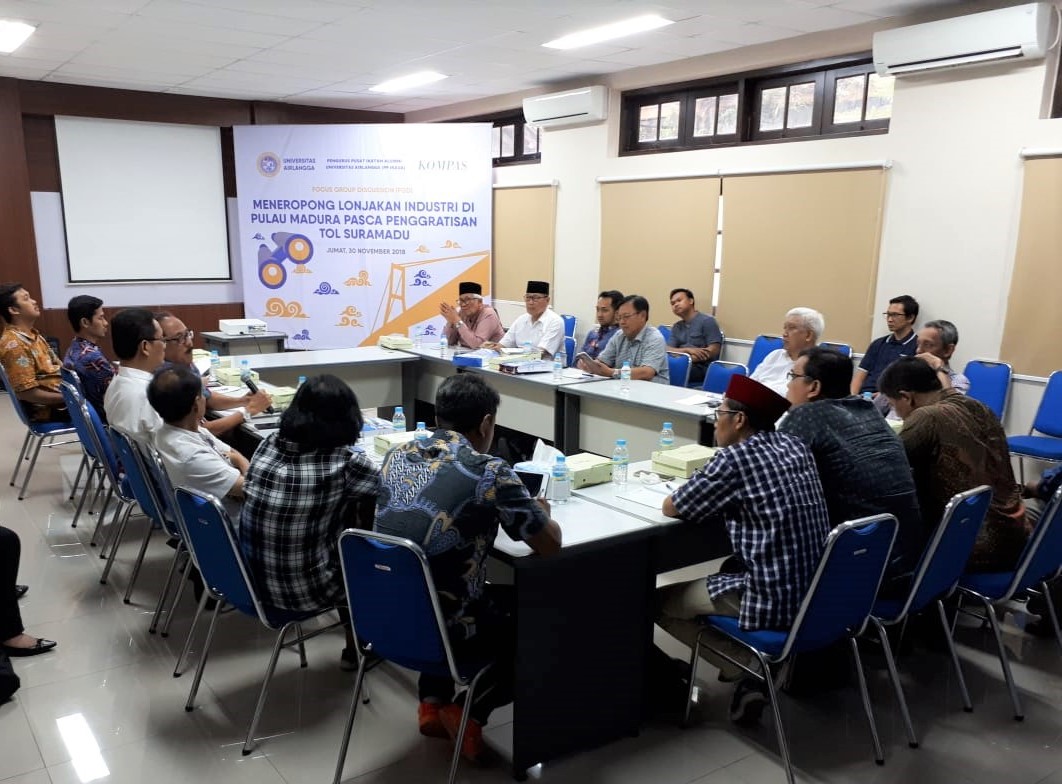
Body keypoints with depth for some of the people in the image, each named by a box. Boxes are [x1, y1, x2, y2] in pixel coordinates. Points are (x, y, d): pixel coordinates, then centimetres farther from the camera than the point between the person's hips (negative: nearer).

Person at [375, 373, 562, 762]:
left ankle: (433, 702, 26)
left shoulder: (397, 456, 1)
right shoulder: (490, 472, -18)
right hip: (444, 629, -6)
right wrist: (540, 513, 12)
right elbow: (550, 545, -8)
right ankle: (467, 711, 14)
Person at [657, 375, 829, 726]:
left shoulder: (734, 458, -16)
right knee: (721, 564, 32)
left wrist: (699, 494, 13)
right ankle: (757, 662, 25)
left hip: (775, 599, -8)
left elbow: (671, 508, -6)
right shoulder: (795, 446, 6)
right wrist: (713, 494, 14)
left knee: (657, 601, 8)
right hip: (814, 590, 8)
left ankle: (747, 667, 4)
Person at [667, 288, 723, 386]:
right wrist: (688, 350, -13)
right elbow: (668, 350, 7)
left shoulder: (707, 321, 1)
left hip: (702, 368, -6)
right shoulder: (676, 327, 20)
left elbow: (714, 350, -8)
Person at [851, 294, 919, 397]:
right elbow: (860, 374, 13)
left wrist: (879, 395, -14)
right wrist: (852, 397, -4)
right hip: (862, 396, 5)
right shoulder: (878, 344, 21)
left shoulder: (918, 346, 2)